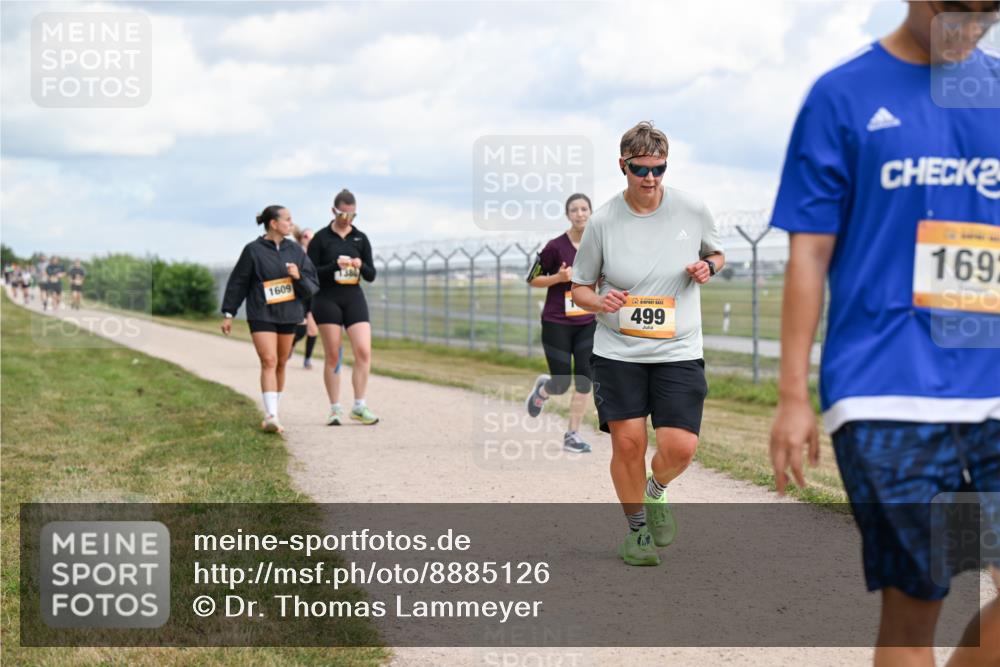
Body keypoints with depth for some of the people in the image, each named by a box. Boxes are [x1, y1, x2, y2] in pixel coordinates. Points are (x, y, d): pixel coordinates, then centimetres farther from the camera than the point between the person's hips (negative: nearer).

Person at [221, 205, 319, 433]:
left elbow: (312, 286, 7)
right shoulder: (253, 250, -5)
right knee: (269, 362, -15)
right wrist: (228, 314, 1)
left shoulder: (295, 250, 7)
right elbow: (237, 283, 1)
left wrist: (299, 277, -14)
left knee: (280, 364, 10)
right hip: (261, 315, -5)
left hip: (288, 315, 5)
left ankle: (273, 412, 24)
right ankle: (271, 416, -22)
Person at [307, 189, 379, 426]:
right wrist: (335, 265, -18)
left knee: (363, 351, -10)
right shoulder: (321, 238, -1)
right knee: (332, 356, 0)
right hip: (327, 299, -2)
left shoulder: (360, 238, 8)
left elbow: (371, 275, 9)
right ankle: (335, 409, 7)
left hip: (354, 298, 2)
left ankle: (359, 406, -3)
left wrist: (361, 266, -13)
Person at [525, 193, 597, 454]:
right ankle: (542, 388, 36)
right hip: (557, 323, -4)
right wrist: (559, 277, -22)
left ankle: (572, 436, 6)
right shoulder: (555, 246, -13)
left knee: (584, 379, -5)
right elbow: (533, 280, -6)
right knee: (561, 385, -1)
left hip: (587, 323, 4)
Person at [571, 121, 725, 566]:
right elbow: (580, 288, 5)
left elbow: (716, 254, 18)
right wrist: (600, 302, -17)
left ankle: (657, 491, 26)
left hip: (678, 350, 1)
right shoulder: (602, 221, -5)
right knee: (627, 442, -5)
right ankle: (636, 527, 20)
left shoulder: (692, 209, -1)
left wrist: (707, 267, -6)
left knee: (680, 447, -10)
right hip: (617, 350, 0)